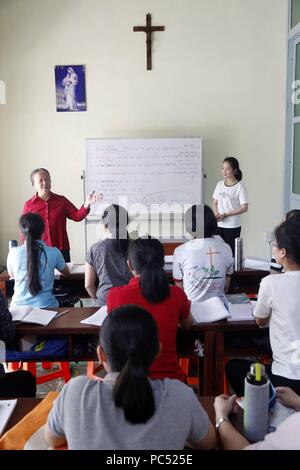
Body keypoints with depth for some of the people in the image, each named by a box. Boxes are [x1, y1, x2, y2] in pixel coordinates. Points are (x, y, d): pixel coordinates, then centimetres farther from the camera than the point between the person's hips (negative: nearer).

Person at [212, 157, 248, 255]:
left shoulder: (239, 186, -8)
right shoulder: (220, 184, 7)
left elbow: (244, 208, -12)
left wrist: (225, 215, -15)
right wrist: (217, 215, -8)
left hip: (233, 226, -4)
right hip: (219, 225, 4)